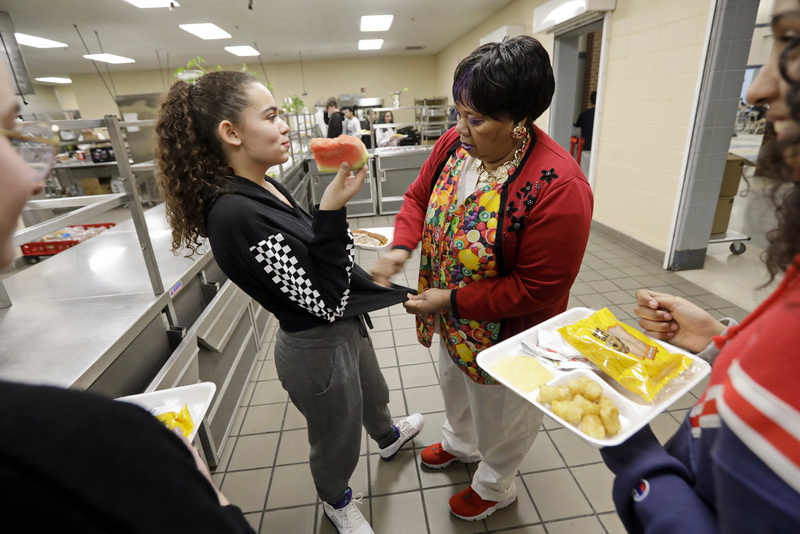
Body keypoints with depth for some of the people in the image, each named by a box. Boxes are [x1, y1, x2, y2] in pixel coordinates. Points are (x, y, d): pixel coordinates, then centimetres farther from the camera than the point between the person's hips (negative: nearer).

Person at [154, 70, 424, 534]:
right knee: (338, 439, 21)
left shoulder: (266, 188, -2)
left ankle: (389, 437, 69)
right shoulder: (235, 213, -31)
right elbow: (325, 301, -31)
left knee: (372, 393, 35)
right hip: (319, 349, -9)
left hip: (345, 325, 9)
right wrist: (332, 211, -36)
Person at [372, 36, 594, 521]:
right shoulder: (455, 142, -11)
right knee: (455, 383, 32)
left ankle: (496, 486, 55)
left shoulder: (558, 187, -32)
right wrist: (401, 246, -16)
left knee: (501, 412, 22)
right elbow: (419, 195, 2)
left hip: (504, 332, -7)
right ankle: (460, 444, 66)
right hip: (452, 319, 7)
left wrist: (453, 301, -26)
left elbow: (539, 288, -27)